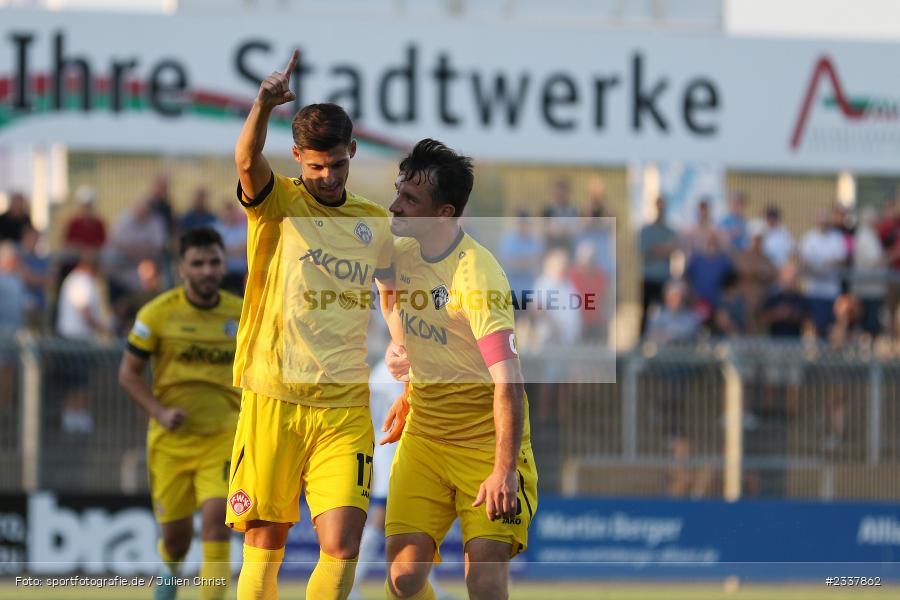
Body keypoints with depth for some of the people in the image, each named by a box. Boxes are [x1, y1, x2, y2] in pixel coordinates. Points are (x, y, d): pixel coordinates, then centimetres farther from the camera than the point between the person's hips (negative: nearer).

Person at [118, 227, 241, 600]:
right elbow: (128, 373, 0)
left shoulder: (242, 314, 1)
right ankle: (170, 570, 45)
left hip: (223, 435, 0)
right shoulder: (157, 313, -6)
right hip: (171, 439, 0)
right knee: (175, 534, 8)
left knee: (216, 520, -20)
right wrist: (160, 412, -14)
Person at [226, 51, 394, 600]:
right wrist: (264, 104, -40)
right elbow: (248, 162, -20)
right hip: (272, 400, -2)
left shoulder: (377, 224, 13)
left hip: (345, 406, 2)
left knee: (342, 547, -10)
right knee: (265, 542, 0)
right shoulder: (277, 204, 2)